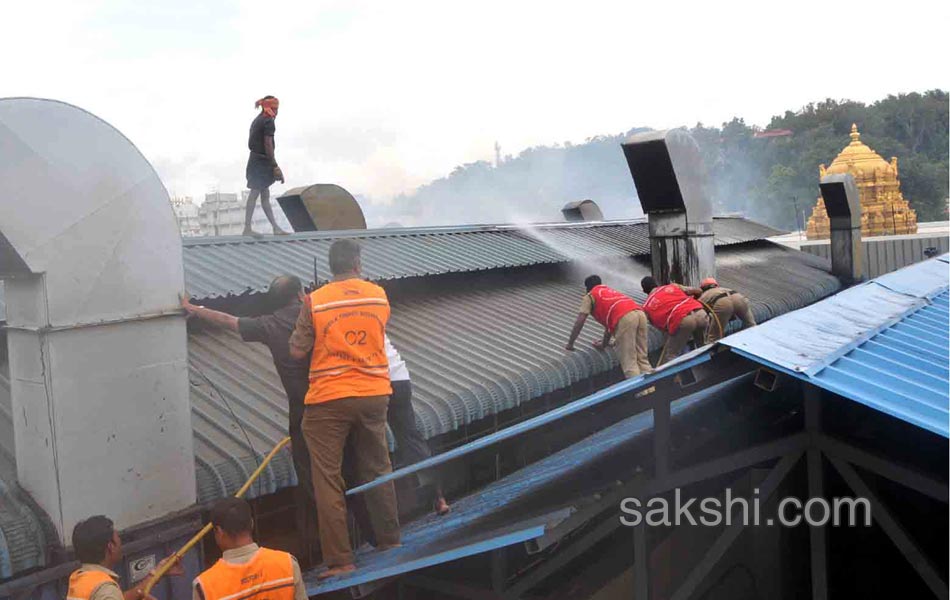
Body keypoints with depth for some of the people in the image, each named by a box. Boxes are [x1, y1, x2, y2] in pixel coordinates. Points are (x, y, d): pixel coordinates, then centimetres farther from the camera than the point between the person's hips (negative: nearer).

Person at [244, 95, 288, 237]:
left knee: (265, 195, 9)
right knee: (254, 194, -7)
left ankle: (276, 228, 13)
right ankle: (247, 228, -4)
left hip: (254, 159, 10)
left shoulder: (256, 121, 17)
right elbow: (268, 145, -18)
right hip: (262, 161, -10)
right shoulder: (268, 122, -11)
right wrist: (275, 165, -17)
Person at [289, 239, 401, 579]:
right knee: (378, 470, 18)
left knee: (328, 481, 4)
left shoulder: (315, 302, -9)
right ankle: (389, 540, 29)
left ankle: (340, 560, 6)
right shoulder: (379, 296, 2)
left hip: (329, 400, -4)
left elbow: (297, 352, -5)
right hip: (374, 395, 4)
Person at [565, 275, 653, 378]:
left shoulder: (589, 296, 21)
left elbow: (579, 322, 15)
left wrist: (570, 344, 24)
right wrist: (604, 343, 55)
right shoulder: (610, 291, 40)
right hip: (639, 313, 6)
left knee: (629, 361, -6)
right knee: (642, 359, 11)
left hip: (624, 318, -6)